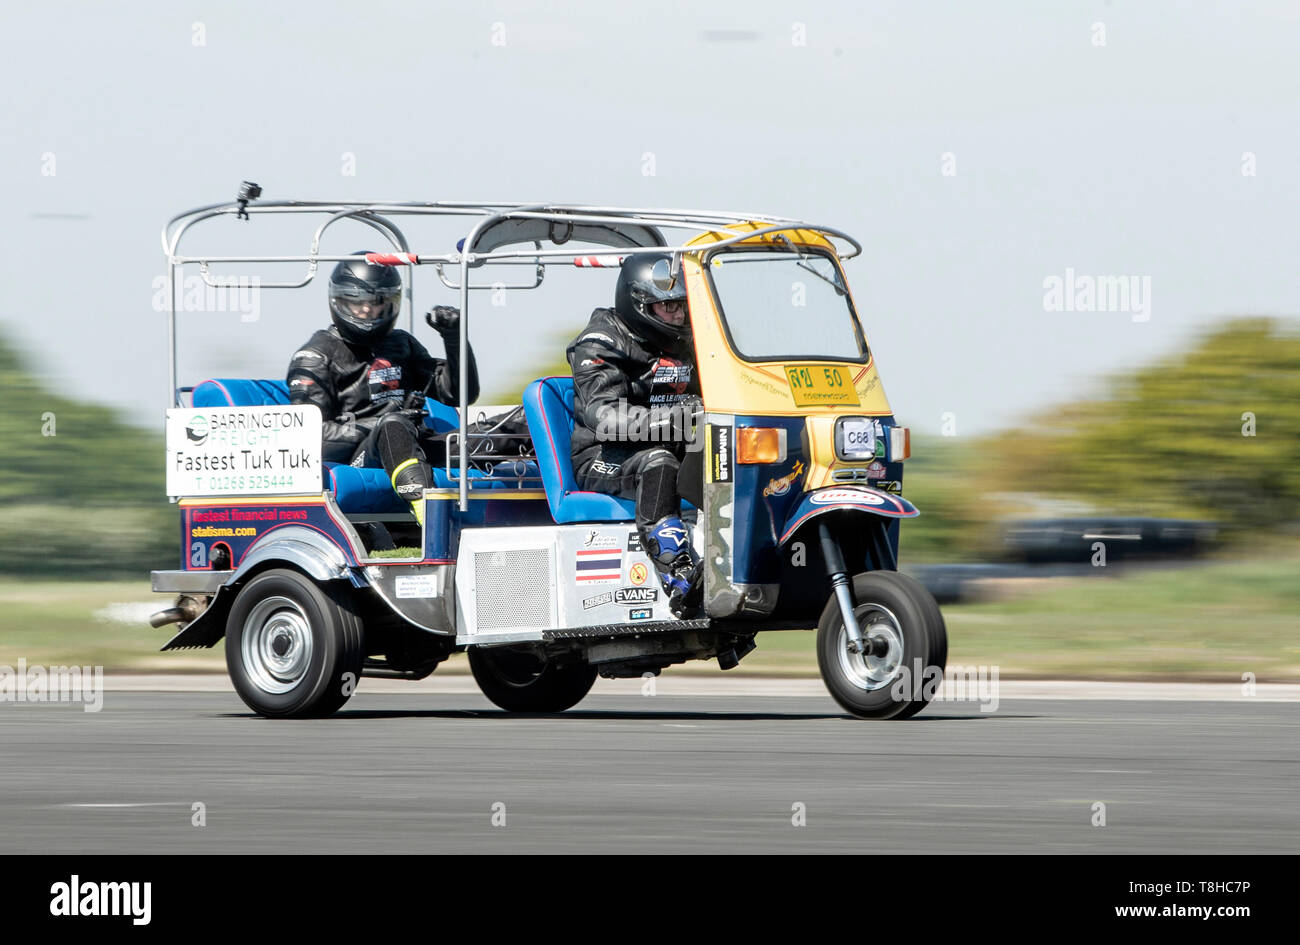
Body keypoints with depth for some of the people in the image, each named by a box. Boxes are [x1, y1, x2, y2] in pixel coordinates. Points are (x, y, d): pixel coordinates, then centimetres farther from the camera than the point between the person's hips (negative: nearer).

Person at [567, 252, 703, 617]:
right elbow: (605, 416, -21)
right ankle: (679, 579, -51)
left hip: (675, 451, 7)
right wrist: (672, 420, -34)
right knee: (657, 463, -39)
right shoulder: (600, 346, -6)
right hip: (603, 461, -7)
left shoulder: (682, 346, 19)